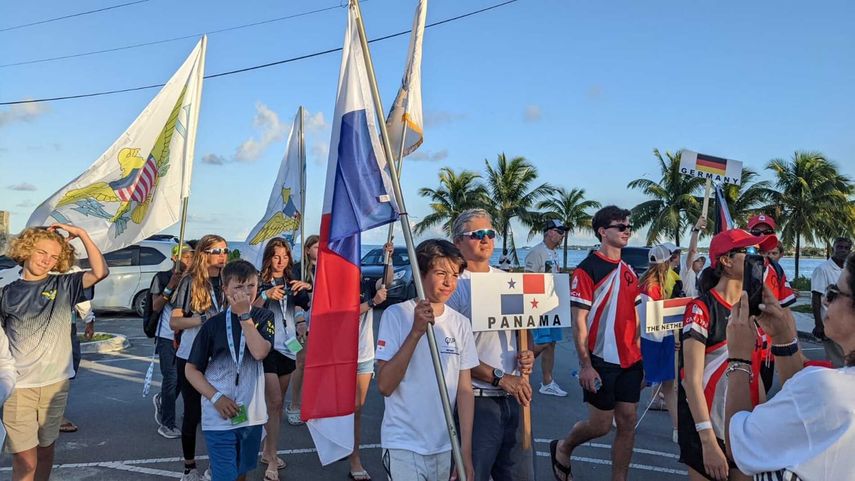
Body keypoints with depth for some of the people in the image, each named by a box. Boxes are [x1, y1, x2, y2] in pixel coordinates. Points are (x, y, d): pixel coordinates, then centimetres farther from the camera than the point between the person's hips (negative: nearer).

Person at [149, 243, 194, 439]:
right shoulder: (162, 278, -3)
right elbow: (156, 307, -9)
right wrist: (170, 287, -19)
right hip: (167, 336, -5)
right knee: (171, 377, -5)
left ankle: (161, 400, 39)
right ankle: (167, 424, 6)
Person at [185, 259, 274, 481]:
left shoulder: (263, 317, 0)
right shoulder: (214, 324, -3)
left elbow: (259, 352, -18)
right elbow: (191, 369, 1)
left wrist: (244, 314, -17)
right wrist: (215, 397, -12)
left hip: (252, 414, 2)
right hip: (219, 416, -2)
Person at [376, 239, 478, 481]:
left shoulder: (461, 323, 1)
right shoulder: (396, 315, -11)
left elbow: (464, 389, 4)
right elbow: (384, 386, -16)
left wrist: (466, 451, 0)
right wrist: (416, 332, -23)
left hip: (445, 445, 4)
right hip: (404, 445, -4)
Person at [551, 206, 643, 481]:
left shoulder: (629, 271, 11)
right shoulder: (587, 269, -11)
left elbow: (634, 316, 17)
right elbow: (578, 321, -14)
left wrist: (638, 355, 11)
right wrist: (585, 365, -18)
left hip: (630, 361, 7)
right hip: (601, 362, -6)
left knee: (627, 423, 8)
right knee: (601, 425, 3)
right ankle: (562, 449, 31)